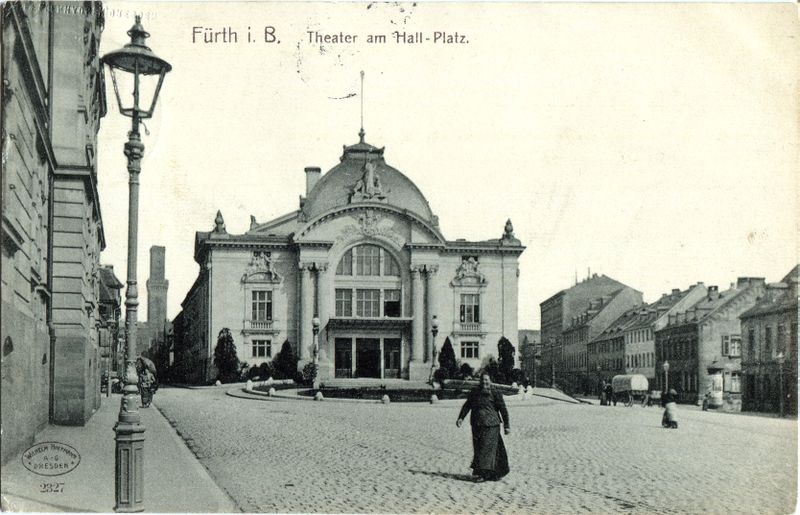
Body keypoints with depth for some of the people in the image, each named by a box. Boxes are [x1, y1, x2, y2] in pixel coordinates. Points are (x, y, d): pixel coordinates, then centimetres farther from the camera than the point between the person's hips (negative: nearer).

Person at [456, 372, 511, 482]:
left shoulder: (495, 394, -2)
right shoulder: (474, 393, 10)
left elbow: (503, 410, -3)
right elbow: (467, 406, 7)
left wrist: (507, 426, -7)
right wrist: (461, 418, -6)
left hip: (491, 425, -5)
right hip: (477, 425, 5)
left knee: (486, 448, -8)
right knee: (478, 448, 6)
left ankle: (482, 474, -7)